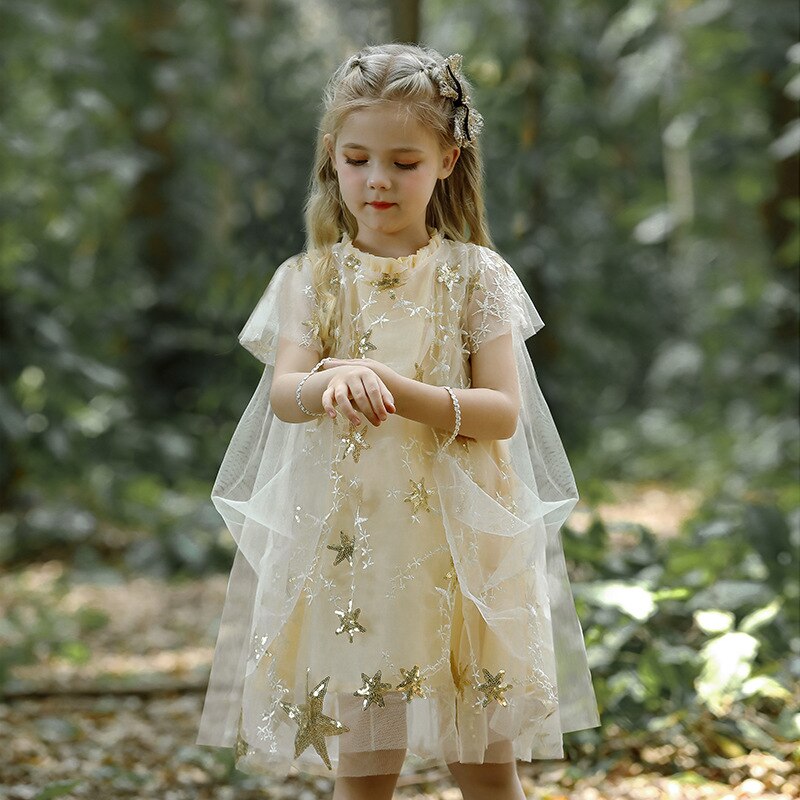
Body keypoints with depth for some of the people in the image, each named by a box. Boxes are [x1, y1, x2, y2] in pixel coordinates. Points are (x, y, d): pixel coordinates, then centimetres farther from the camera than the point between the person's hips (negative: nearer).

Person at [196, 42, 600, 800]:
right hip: (345, 541, 1)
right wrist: (333, 381, -34)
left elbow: (504, 412, -7)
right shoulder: (311, 280, 4)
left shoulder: (478, 276, 1)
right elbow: (282, 395, -11)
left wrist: (400, 392, -23)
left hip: (460, 543, 0)